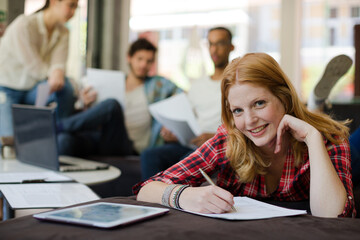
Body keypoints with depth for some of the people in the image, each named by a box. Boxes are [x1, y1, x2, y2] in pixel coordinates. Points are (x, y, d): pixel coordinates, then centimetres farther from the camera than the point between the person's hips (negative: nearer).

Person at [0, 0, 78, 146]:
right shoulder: (23, 25, -19)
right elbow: (33, 67, -21)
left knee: (64, 86, -28)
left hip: (31, 91, 5)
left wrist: (57, 75, -38)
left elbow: (58, 63, -16)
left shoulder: (63, 33, 0)